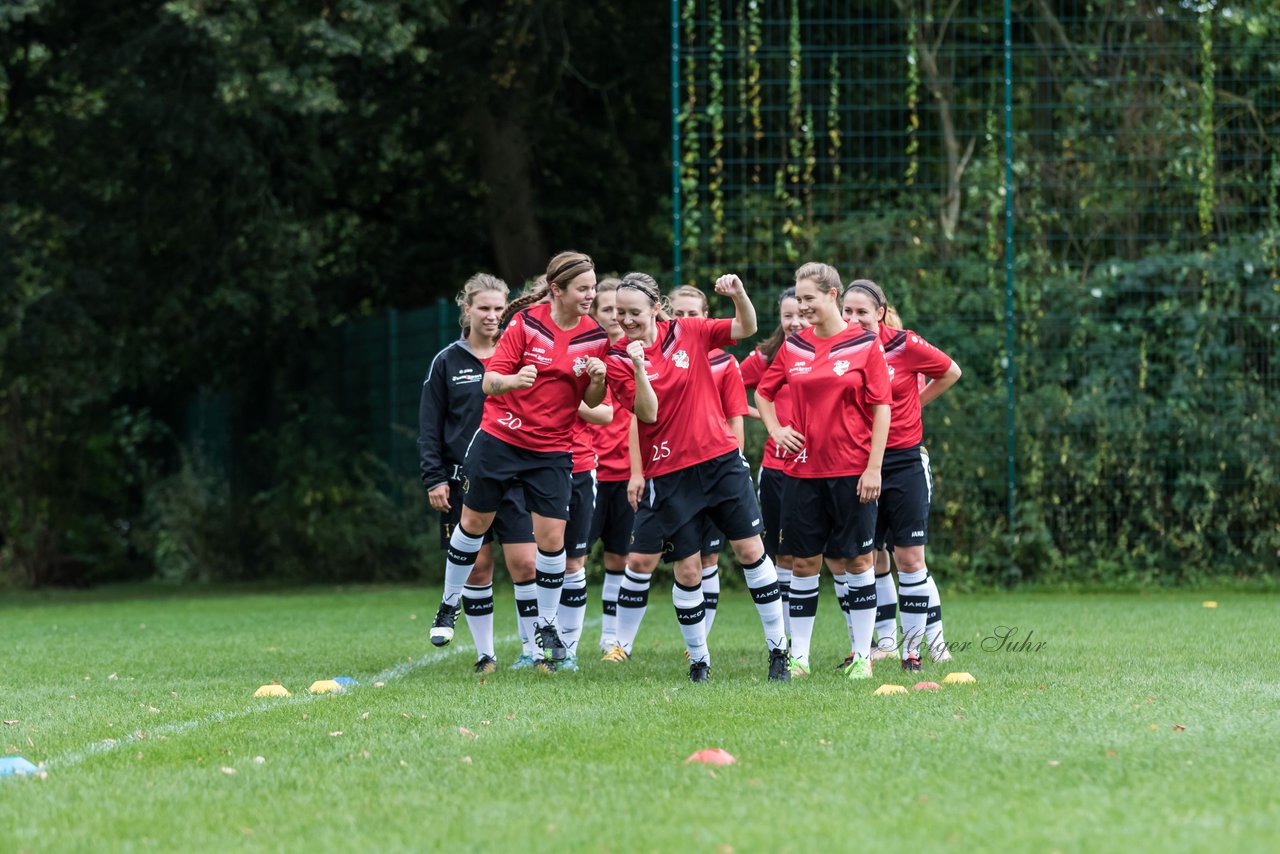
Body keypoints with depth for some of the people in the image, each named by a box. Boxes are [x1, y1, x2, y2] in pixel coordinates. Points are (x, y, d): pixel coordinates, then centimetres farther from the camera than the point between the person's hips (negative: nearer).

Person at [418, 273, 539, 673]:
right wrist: (433, 478, -5)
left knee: (525, 564, -8)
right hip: (464, 482, 0)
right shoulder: (447, 363, 3)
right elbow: (429, 427, 4)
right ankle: (485, 654, 10)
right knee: (476, 567, 1)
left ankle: (534, 650, 1)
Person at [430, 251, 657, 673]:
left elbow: (591, 401, 5)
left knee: (552, 538, -7)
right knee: (474, 523, 10)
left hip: (552, 451, 1)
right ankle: (450, 603, 31)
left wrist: (598, 379, -17)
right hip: (499, 439, -1)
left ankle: (546, 624, 10)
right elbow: (489, 382, -12)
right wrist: (511, 380, -35)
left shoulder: (595, 336, -3)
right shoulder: (526, 323, -10)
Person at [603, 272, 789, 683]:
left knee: (751, 550, 1)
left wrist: (738, 294, -17)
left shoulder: (689, 332, 0)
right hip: (668, 475, -1)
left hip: (720, 459, 1)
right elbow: (647, 414, -13)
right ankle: (698, 657, 12)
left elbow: (747, 328, 2)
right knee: (688, 570, -2)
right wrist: (637, 369, -28)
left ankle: (778, 647, 9)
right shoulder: (618, 359, -4)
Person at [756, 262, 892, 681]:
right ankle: (798, 656, 8)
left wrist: (874, 467, -9)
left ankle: (862, 655, 8)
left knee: (857, 560, 1)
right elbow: (763, 392, 22)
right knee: (803, 562, 4)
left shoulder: (865, 345, -3)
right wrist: (775, 429, 5)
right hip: (802, 469, 3)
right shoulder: (794, 347, 7)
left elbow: (881, 408, -4)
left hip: (851, 470, -3)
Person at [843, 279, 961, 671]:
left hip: (904, 460, -2)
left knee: (910, 559, -1)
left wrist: (915, 402, 6)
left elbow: (951, 372, 7)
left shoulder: (904, 345, -9)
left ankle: (913, 645, 9)